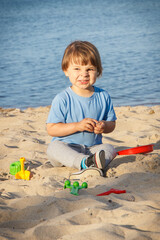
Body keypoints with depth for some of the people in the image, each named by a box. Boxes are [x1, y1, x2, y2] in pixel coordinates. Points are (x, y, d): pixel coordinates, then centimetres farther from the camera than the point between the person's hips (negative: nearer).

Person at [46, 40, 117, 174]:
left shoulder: (103, 97, 3)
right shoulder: (62, 99, -9)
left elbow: (112, 124, 11)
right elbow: (51, 129, -11)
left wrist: (104, 127, -14)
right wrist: (78, 126, -22)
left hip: (93, 148, 3)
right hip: (67, 148, -3)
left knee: (109, 148, -23)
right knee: (54, 147, -32)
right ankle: (86, 162, -52)